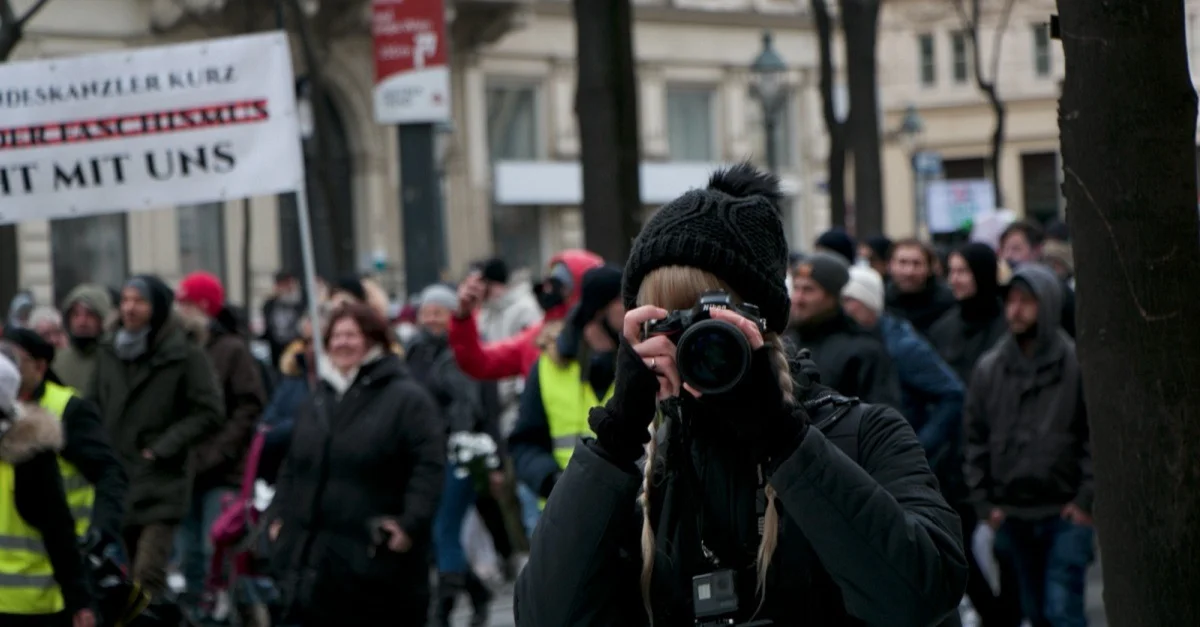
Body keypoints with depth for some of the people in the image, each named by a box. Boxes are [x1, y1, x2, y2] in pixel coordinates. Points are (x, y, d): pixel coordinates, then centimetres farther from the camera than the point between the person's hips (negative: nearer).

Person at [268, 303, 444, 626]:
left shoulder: (407, 399, -7)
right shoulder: (318, 401, 17)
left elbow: (430, 466, -14)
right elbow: (294, 466, 24)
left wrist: (411, 523, -23)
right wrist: (280, 515, 13)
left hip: (379, 556, -6)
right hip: (315, 554, 7)